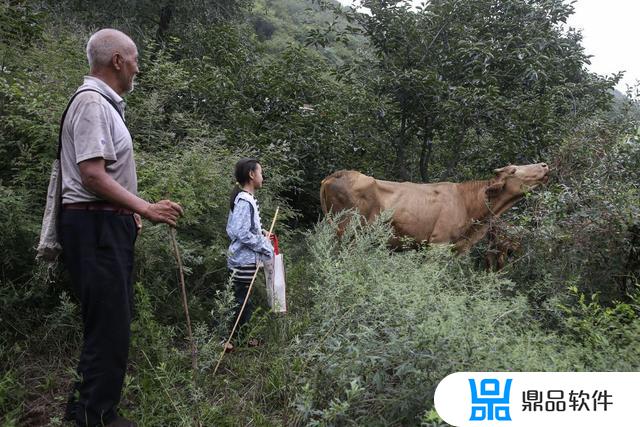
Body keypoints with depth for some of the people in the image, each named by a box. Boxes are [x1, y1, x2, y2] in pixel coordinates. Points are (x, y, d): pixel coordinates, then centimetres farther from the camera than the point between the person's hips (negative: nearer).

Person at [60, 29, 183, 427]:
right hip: (94, 226, -11)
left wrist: (129, 211, 20)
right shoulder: (91, 102, -12)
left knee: (113, 318, 17)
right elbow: (92, 174, -21)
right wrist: (144, 208, -20)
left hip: (109, 224, 11)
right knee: (109, 323, -5)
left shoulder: (104, 104, 20)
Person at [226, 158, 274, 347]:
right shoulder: (246, 201, -19)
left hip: (240, 259, 10)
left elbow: (233, 229, 16)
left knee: (242, 301, 17)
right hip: (244, 261, -10)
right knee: (242, 302, 0)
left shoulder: (241, 198, 11)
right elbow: (244, 234, -25)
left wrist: (260, 232, 10)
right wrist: (265, 246, -14)